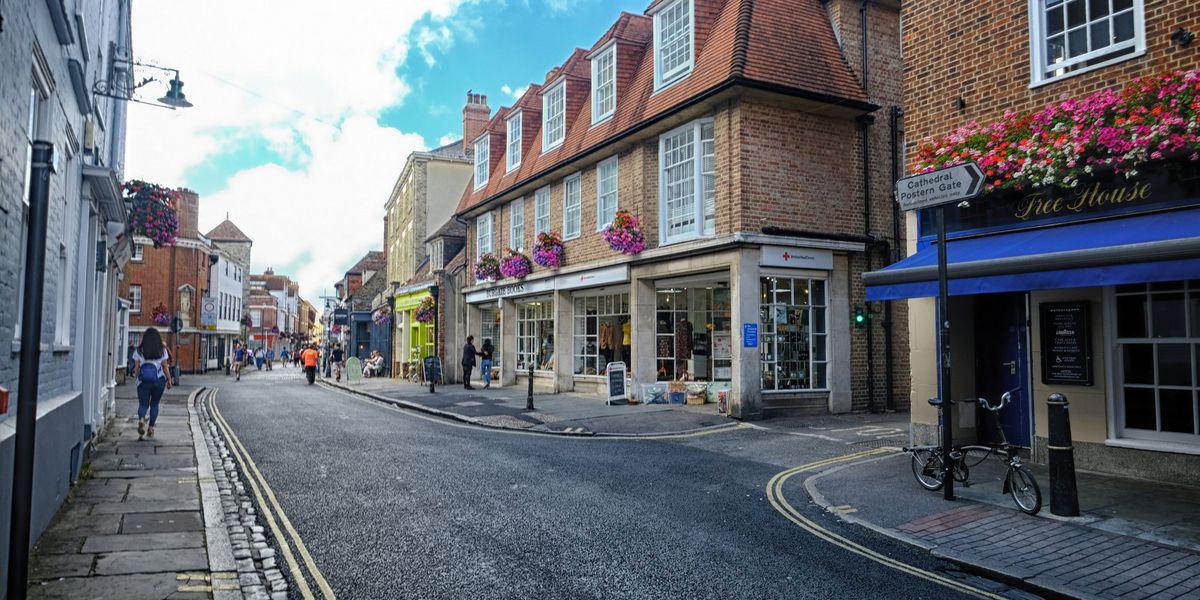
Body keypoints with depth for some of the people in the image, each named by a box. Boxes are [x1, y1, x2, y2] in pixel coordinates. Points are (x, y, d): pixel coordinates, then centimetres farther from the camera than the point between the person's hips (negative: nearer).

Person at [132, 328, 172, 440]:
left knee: (143, 404, 4)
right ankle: (151, 428, 11)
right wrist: (169, 381, 7)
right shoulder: (162, 351, 1)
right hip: (159, 381, 1)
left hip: (144, 381, 0)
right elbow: (165, 367, 1)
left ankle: (141, 419, -27)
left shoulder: (139, 351, 1)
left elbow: (137, 368, 1)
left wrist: (138, 377, 16)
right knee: (154, 404, 12)